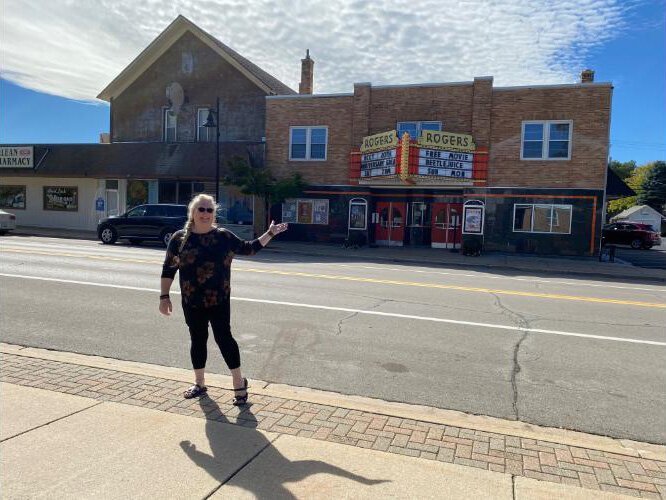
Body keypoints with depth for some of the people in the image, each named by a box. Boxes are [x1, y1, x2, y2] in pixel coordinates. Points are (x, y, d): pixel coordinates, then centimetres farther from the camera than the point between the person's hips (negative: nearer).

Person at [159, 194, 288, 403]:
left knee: (223, 337, -4)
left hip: (219, 300, -2)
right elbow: (168, 270, 3)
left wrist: (270, 233, 4)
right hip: (191, 302, 2)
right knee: (197, 339, 12)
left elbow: (250, 248, 9)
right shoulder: (179, 238, 0)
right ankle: (199, 384, 29)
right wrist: (164, 296, -2)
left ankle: (239, 382, 10)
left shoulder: (224, 236, -1)